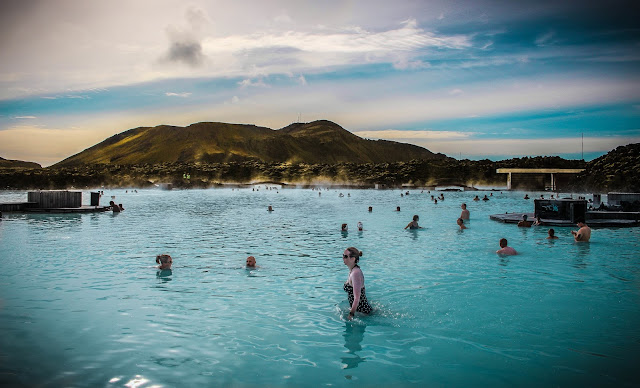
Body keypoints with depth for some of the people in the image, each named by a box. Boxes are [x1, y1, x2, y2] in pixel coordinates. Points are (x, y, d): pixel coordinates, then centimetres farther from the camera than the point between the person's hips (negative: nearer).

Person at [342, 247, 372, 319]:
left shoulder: (356, 273, -22)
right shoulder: (352, 270, 8)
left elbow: (357, 298, -25)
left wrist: (351, 314, -23)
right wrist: (351, 309, 24)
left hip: (362, 311, -9)